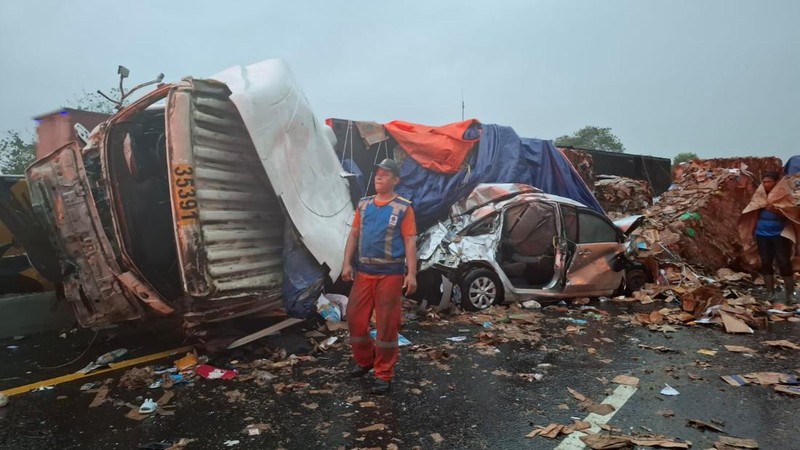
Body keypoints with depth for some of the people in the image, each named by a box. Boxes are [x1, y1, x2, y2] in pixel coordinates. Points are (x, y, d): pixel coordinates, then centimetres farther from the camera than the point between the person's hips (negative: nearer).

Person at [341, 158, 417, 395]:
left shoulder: (403, 207, -4)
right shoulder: (363, 204, 9)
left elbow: (410, 241, -7)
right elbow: (354, 234, 11)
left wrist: (411, 273, -13)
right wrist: (347, 263, 2)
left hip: (390, 274, -4)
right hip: (364, 272, 5)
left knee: (387, 325, 2)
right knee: (355, 319, 10)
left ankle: (384, 375, 16)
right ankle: (364, 361, 33)